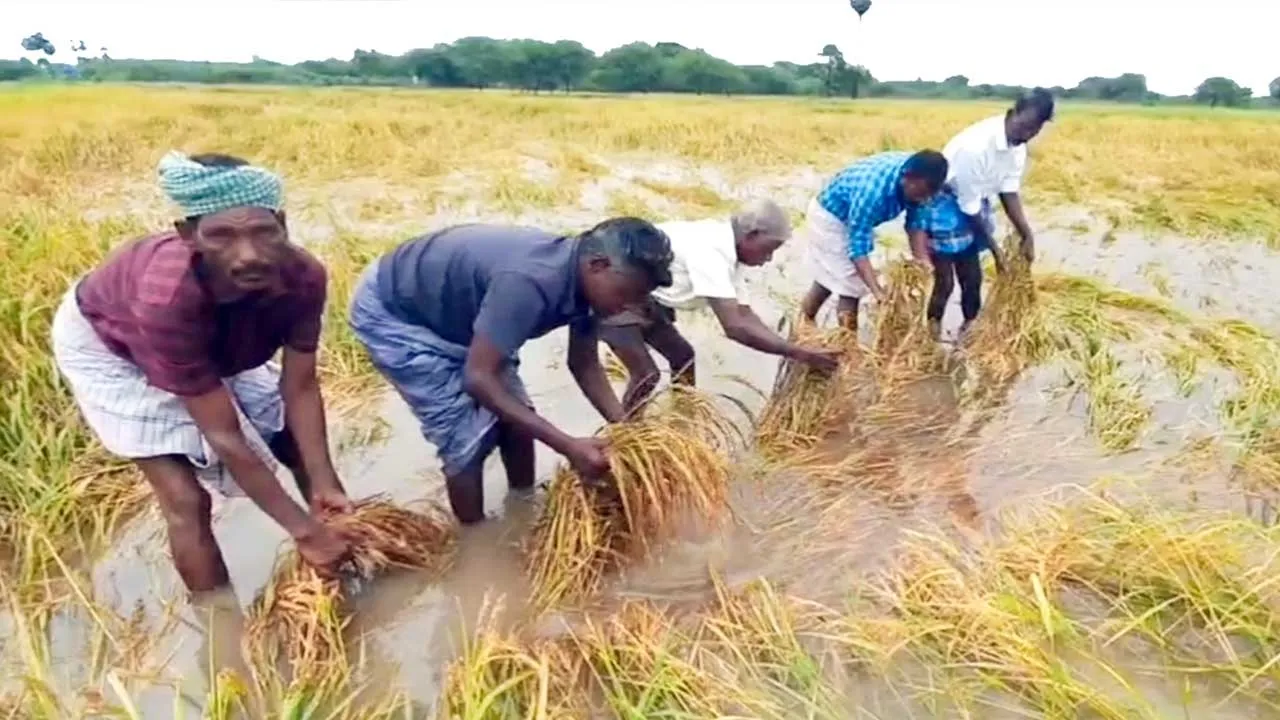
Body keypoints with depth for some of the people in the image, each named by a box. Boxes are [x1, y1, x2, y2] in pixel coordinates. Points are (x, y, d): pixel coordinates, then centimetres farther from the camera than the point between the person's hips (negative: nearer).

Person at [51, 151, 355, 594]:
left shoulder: (303, 277, -32)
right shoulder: (169, 300, -45)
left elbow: (300, 388, -20)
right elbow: (224, 435, -38)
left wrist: (325, 482, -27)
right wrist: (303, 531, -34)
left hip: (215, 345, 5)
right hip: (107, 344, -5)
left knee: (305, 452, 7)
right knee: (186, 500, -11)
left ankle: (343, 566, 29)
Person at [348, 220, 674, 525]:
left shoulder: (578, 275, -11)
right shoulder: (528, 282, -39)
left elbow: (584, 364, 0)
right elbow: (478, 378, -36)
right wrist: (569, 446, -36)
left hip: (447, 307, 8)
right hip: (391, 312, -8)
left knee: (517, 418, 8)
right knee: (468, 439, -8)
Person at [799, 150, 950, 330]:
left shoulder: (917, 178, -20)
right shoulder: (872, 190, -41)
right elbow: (858, 247, -40)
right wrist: (877, 292, -47)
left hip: (855, 218, 8)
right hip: (828, 218, -8)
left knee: (831, 276, 21)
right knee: (850, 284, -9)